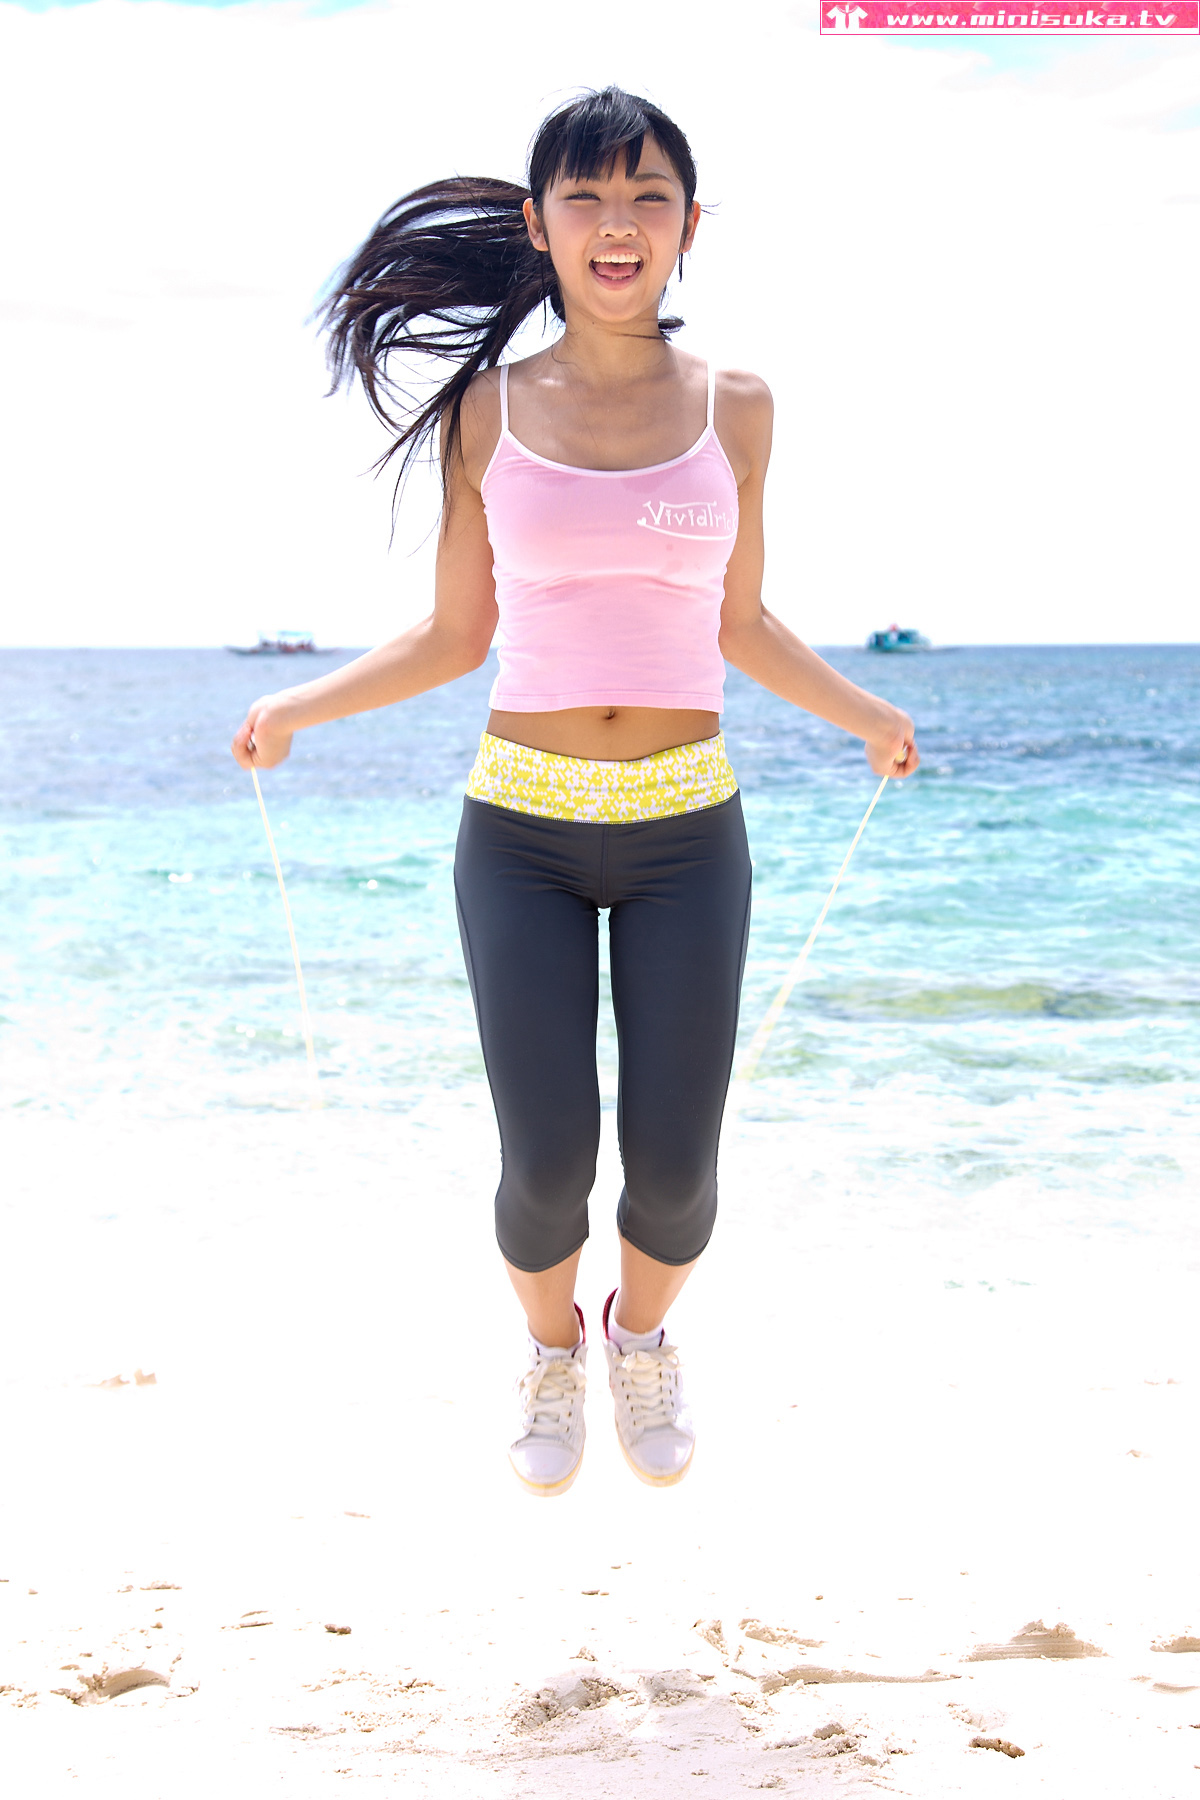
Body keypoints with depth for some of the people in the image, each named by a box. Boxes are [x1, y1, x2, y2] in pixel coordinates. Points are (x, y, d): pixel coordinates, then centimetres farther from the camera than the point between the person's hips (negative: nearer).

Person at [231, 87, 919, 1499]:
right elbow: (455, 635, 7)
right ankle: (552, 1350, 30)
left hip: (687, 828, 1)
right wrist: (299, 706, -3)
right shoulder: (486, 410, 2)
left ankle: (643, 1341, 34)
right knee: (545, 1164, -5)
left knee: (675, 1166, -1)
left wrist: (865, 713, 13)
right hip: (523, 826, -1)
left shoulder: (734, 406, 4)